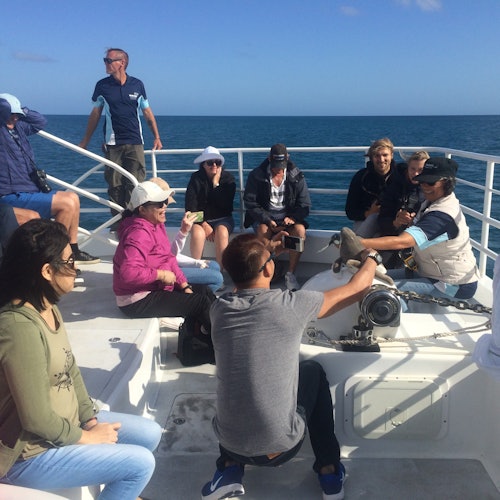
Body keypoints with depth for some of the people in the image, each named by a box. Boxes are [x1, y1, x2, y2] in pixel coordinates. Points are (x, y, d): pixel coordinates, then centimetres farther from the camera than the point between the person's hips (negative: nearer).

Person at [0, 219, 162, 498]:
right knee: (141, 463, -13)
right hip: (30, 454, -9)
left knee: (150, 433, 10)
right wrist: (87, 438, -13)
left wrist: (91, 419, -2)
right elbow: (37, 420, -28)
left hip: (63, 425, 9)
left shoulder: (49, 309, 1)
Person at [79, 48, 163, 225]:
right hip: (112, 144, 1)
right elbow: (95, 114, 12)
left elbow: (147, 112, 12)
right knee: (115, 186, 0)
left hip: (135, 143, 0)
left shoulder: (137, 84, 4)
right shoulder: (102, 86, 5)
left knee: (135, 184, -6)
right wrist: (85, 141, 13)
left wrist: (157, 137, 7)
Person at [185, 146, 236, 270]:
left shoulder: (228, 178, -1)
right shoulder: (196, 178, -3)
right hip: (200, 219, 0)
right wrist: (203, 224, -18)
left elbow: (226, 205, -12)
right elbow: (190, 207, -8)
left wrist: (216, 184, -14)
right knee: (198, 233, -34)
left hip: (222, 219, 1)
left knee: (221, 232, -34)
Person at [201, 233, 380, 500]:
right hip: (281, 445, -2)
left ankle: (230, 467, 20)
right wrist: (370, 257, 21)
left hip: (230, 443, 3)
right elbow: (358, 288, 2)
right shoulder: (292, 305, -15)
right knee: (313, 370, 22)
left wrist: (264, 250, 22)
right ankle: (329, 471, 27)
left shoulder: (219, 308, -6)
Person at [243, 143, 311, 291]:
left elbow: (304, 205, 1)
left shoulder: (297, 176, 1)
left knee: (300, 230, -30)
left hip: (288, 215, 1)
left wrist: (292, 218, -19)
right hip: (264, 216, -1)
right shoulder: (256, 176, -2)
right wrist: (268, 221, -18)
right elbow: (250, 204, -5)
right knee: (263, 230, -35)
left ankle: (290, 274, -21)